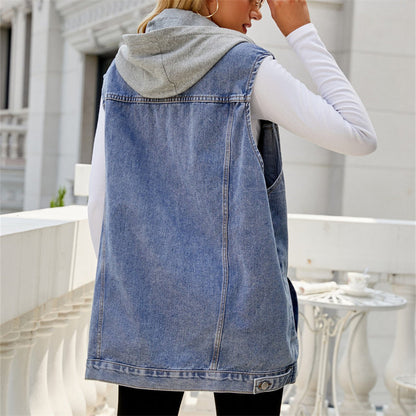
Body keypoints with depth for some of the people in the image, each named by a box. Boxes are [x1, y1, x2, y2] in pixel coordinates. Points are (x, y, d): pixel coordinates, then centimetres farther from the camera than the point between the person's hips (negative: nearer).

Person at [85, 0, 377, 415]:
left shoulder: (120, 73, 6)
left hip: (139, 306, 4)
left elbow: (100, 203, 6)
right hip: (237, 309, -4)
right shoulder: (247, 68, -8)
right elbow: (360, 137, -5)